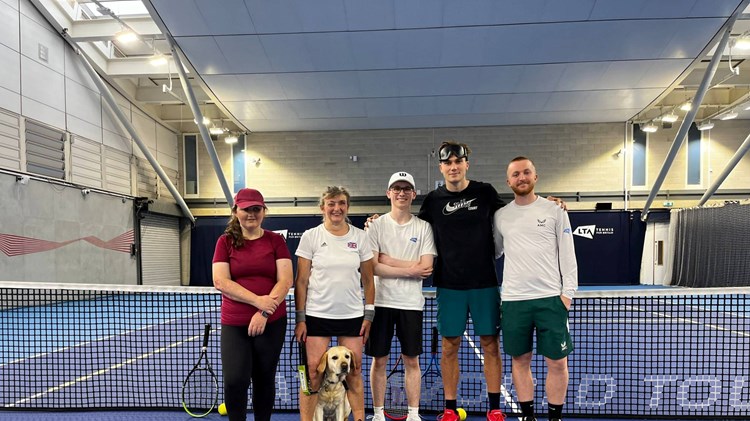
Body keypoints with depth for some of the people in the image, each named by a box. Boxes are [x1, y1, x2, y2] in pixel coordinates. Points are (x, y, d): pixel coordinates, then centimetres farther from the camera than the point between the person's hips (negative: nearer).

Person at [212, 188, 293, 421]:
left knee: (264, 380, 10)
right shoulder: (225, 241, 2)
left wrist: (263, 314, -16)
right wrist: (257, 300, -17)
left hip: (272, 322, 0)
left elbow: (285, 280, -6)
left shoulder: (276, 240, 1)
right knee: (234, 380, -9)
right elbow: (220, 281, -7)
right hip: (233, 324, 0)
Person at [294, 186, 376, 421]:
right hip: (317, 315, -1)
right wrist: (300, 319, -4)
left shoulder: (359, 236, 2)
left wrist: (369, 315, 4)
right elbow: (301, 282, -1)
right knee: (313, 375, 2)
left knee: (354, 374, 8)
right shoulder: (310, 236, -2)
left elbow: (368, 280, 7)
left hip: (352, 315, 2)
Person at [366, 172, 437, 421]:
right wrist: (410, 269, -12)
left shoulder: (423, 227, 1)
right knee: (379, 360, 8)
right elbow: (373, 267, -10)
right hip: (381, 301, 0)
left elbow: (426, 267, -9)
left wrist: (388, 261, -12)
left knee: (412, 360, 10)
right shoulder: (376, 225, 0)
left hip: (411, 303, 1)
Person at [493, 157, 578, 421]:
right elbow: (494, 251, 20)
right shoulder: (500, 216, 7)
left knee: (557, 362, 3)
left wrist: (568, 292, -5)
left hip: (551, 298, -1)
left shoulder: (555, 211, 2)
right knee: (520, 360, 10)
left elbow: (567, 253, 1)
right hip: (513, 299, 2)